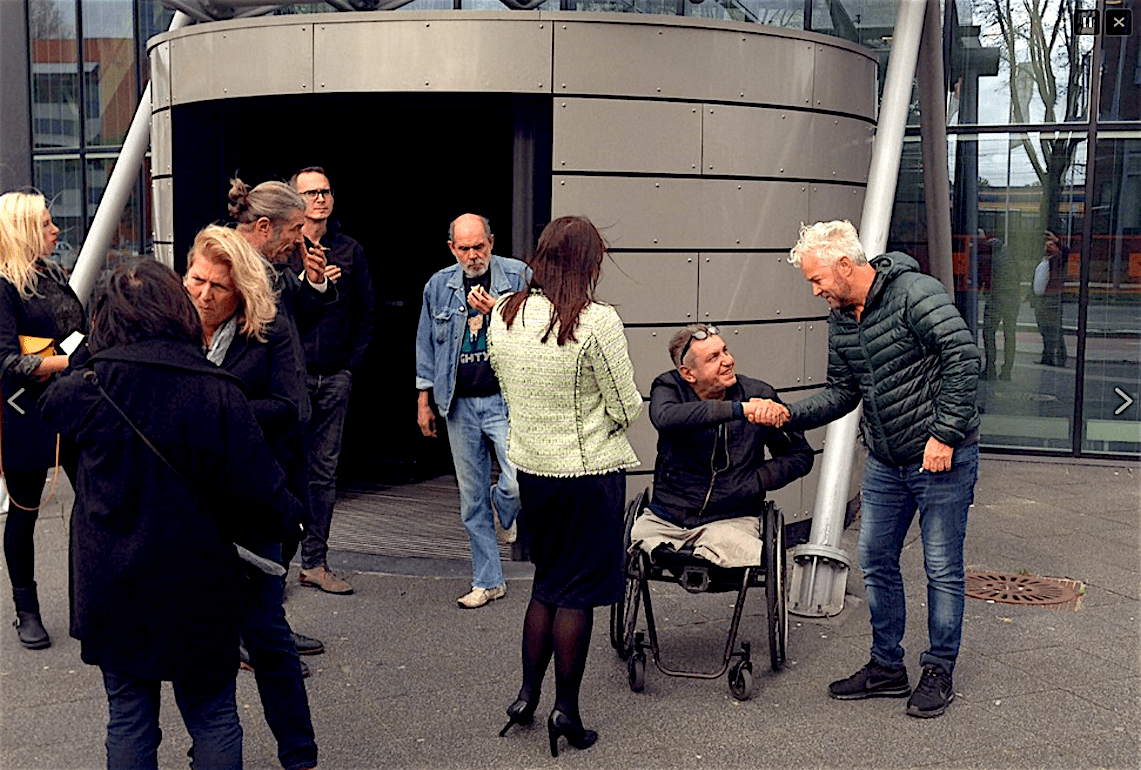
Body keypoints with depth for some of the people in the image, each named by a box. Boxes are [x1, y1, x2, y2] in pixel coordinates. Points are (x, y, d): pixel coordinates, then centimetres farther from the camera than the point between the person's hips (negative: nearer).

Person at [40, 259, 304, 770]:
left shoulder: (93, 386, -12)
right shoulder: (219, 393, -16)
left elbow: (51, 401, 13)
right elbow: (264, 497, -14)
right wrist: (289, 517, 7)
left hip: (112, 587, 2)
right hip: (197, 588, -1)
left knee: (129, 718, 17)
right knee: (213, 717, 15)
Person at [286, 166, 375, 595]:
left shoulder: (350, 251, 10)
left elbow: (366, 314, 15)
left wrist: (352, 365, 8)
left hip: (334, 379, 3)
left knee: (324, 471, 7)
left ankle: (314, 563, 13)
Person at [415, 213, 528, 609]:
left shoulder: (518, 276, 0)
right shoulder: (438, 286, 10)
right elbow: (426, 345, 17)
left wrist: (499, 311, -17)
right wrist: (423, 399, 15)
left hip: (506, 399, -3)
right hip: (459, 404, 3)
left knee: (518, 484, -17)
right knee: (471, 496, 7)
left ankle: (503, 505, 21)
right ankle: (488, 580, 19)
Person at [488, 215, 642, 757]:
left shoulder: (504, 315, 0)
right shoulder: (597, 322, -18)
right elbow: (627, 410, -12)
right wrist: (621, 408, 9)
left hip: (530, 466, 6)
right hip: (589, 470, -5)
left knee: (547, 582, 20)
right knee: (579, 590, 6)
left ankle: (527, 695, 25)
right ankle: (566, 709, 14)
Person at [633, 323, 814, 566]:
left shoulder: (759, 395, 0)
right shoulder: (669, 387, -2)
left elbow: (800, 455, 12)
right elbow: (665, 417, -30)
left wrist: (754, 482, -5)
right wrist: (739, 409, -36)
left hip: (732, 519, 0)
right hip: (666, 517, 1)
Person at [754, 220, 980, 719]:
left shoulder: (915, 293, -17)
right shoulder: (840, 321, 7)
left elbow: (963, 356, -22)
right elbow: (841, 393, 13)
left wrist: (945, 434, -24)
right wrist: (789, 415, -1)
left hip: (942, 456, -8)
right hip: (885, 462, 8)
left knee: (943, 567, 4)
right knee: (875, 561, 11)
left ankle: (939, 672, 19)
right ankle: (887, 666, 26)